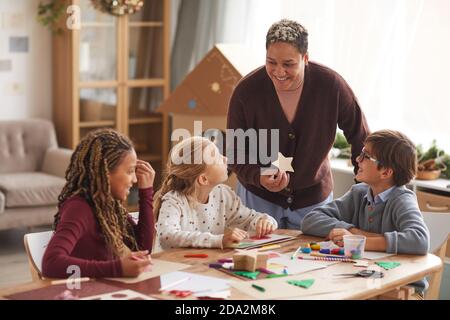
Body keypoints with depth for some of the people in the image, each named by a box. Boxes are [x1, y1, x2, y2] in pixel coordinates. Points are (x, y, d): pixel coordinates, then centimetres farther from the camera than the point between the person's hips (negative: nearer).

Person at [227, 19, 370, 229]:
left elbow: (361, 138, -4)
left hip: (313, 198, 1)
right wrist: (259, 178, -28)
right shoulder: (246, 91, -18)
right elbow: (235, 152, -9)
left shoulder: (331, 85, -18)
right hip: (258, 196, -1)